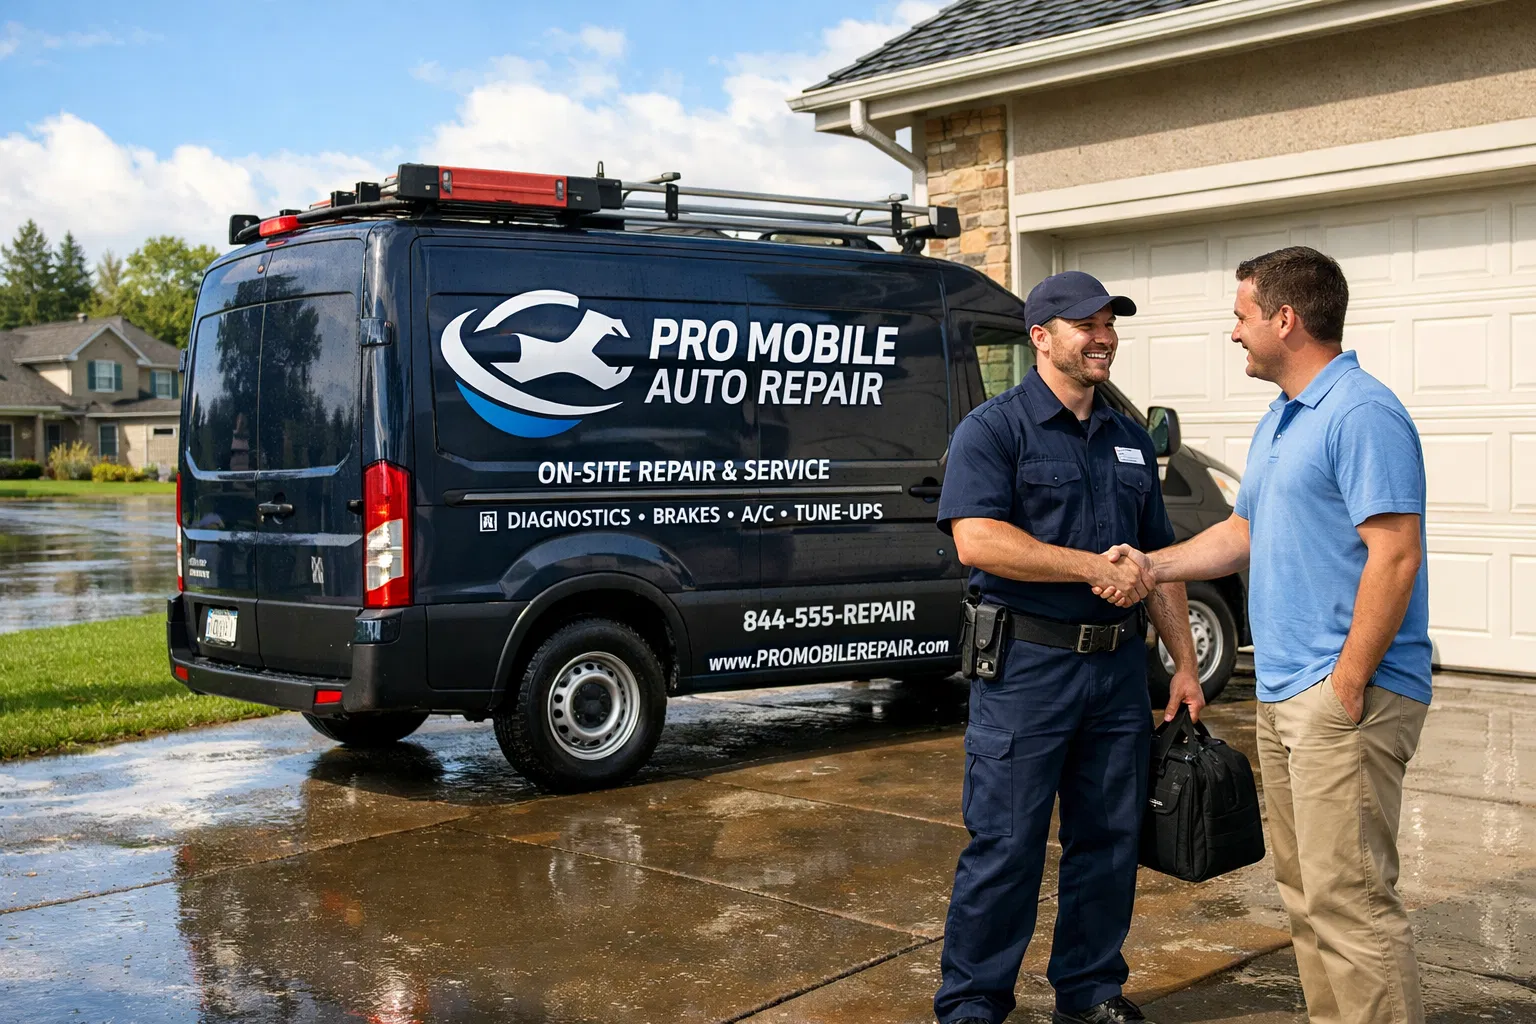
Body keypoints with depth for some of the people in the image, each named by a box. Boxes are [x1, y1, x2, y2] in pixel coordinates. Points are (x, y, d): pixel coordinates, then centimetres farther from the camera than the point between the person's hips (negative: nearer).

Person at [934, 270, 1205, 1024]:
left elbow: (1158, 561, 19)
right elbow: (976, 540, -19)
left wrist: (1185, 665, 14)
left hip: (1118, 667, 6)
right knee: (1004, 846, -1)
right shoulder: (994, 430, -5)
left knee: (1109, 840, 12)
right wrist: (1095, 567, -20)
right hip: (1028, 666, -6)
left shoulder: (1130, 440, 16)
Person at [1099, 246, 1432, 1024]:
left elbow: (1395, 555, -21)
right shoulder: (1278, 420, 17)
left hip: (1343, 696, -10)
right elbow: (1243, 532, 26)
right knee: (1305, 890, 16)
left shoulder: (1362, 414, -15)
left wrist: (1348, 684, -21)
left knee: (1348, 898, -9)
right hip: (1283, 694, 10)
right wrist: (1153, 566, 14)